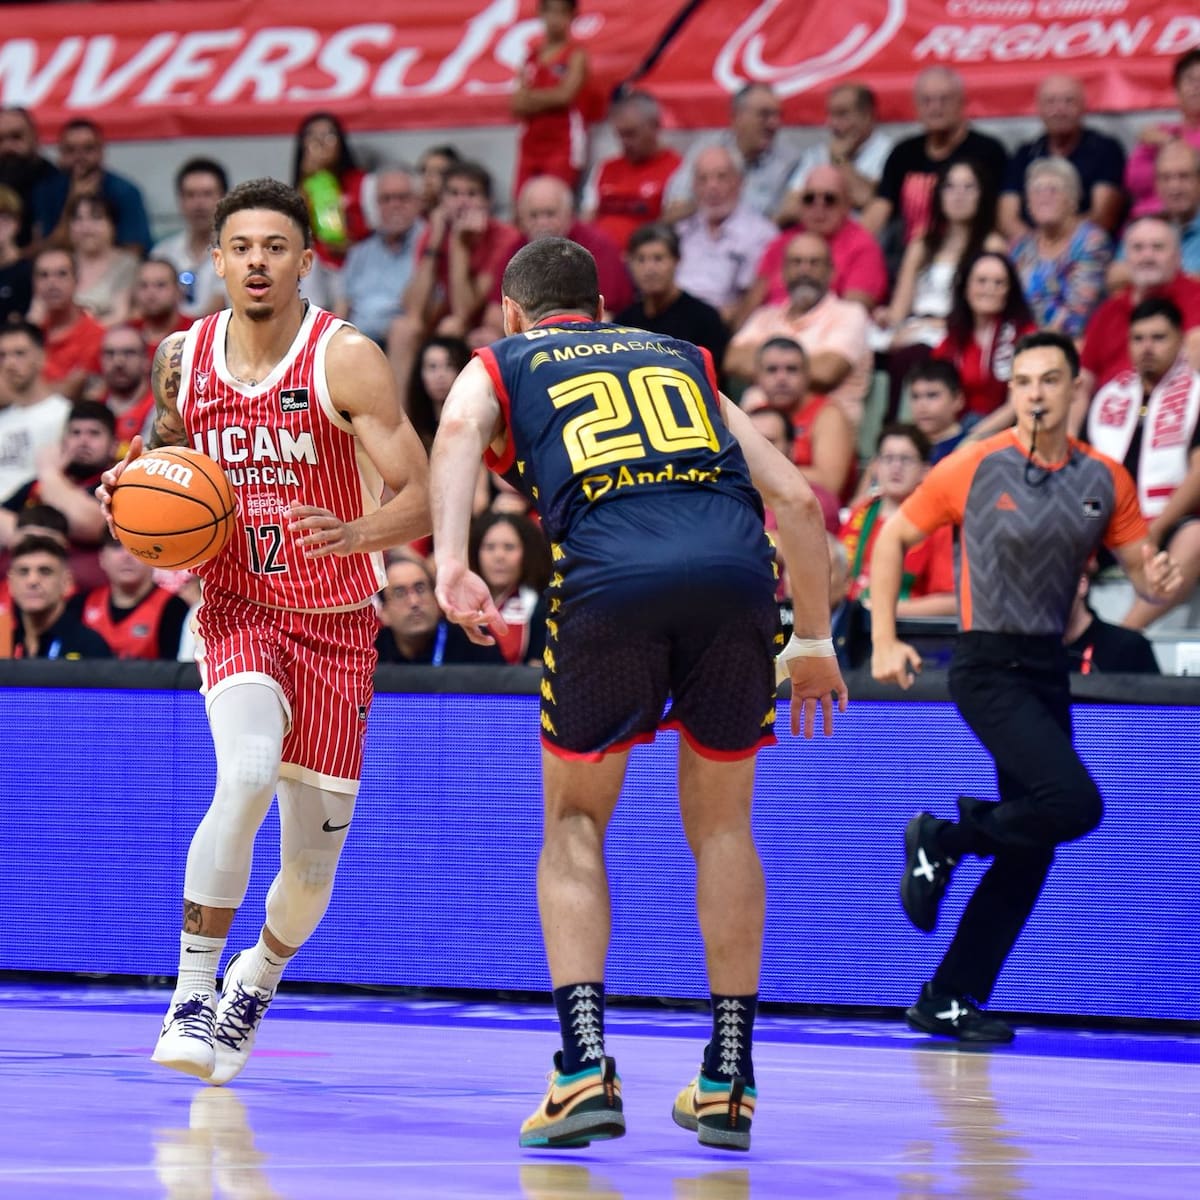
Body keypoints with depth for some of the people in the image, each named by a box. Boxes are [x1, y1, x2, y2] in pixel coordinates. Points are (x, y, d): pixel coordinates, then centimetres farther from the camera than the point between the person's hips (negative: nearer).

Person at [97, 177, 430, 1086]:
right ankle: (192, 995, -22)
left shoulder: (346, 361, -13)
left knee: (313, 858, 7)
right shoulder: (183, 358, -1)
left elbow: (423, 500, -17)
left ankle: (258, 978, 40)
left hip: (337, 624, -1)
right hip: (238, 610, 1)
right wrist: (132, 488, -5)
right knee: (248, 774, -30)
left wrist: (355, 533, -37)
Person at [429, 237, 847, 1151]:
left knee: (575, 825, 16)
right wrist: (815, 643, 28)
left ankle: (586, 1068, 2)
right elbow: (795, 499, 24)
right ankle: (728, 1082, 20)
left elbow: (460, 433, 0)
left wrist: (452, 564, -13)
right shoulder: (683, 359, 34)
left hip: (610, 576, -2)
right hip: (736, 568, 2)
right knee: (720, 823, 20)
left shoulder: (499, 366, 26)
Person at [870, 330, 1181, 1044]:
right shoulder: (975, 468, -7)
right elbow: (893, 539, 2)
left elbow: (1143, 569, 9)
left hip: (1049, 670, 5)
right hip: (989, 667, -5)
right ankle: (943, 841, 2)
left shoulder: (1105, 479, 4)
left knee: (1031, 848, 4)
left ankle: (949, 1003, 13)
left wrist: (1160, 580, -16)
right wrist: (885, 642, -5)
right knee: (1075, 803, -23)